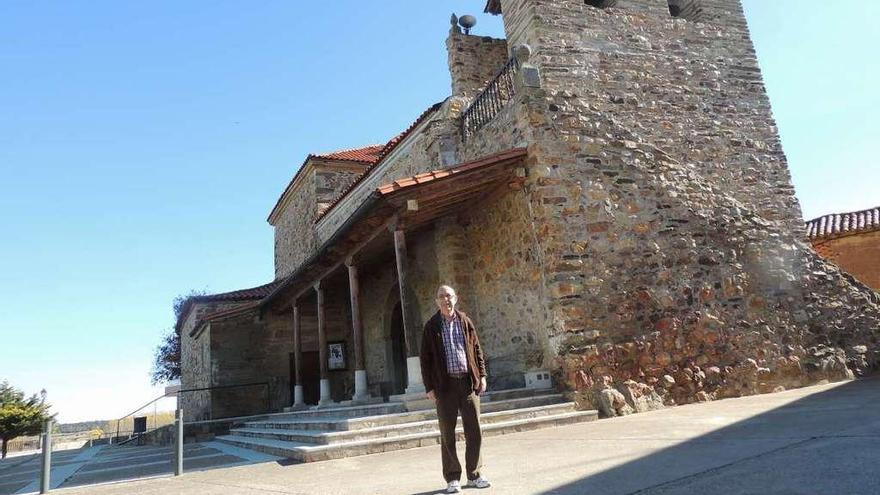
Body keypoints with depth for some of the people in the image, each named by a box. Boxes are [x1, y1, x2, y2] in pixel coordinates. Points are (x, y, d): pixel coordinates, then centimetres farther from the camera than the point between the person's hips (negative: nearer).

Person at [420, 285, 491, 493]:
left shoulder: (465, 321, 7)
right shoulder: (431, 326, 1)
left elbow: (477, 350, 11)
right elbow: (425, 358, 1)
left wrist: (482, 376, 4)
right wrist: (429, 387, -4)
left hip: (468, 382, 2)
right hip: (445, 385, -2)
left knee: (474, 432, 6)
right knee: (447, 434, 6)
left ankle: (473, 474, 21)